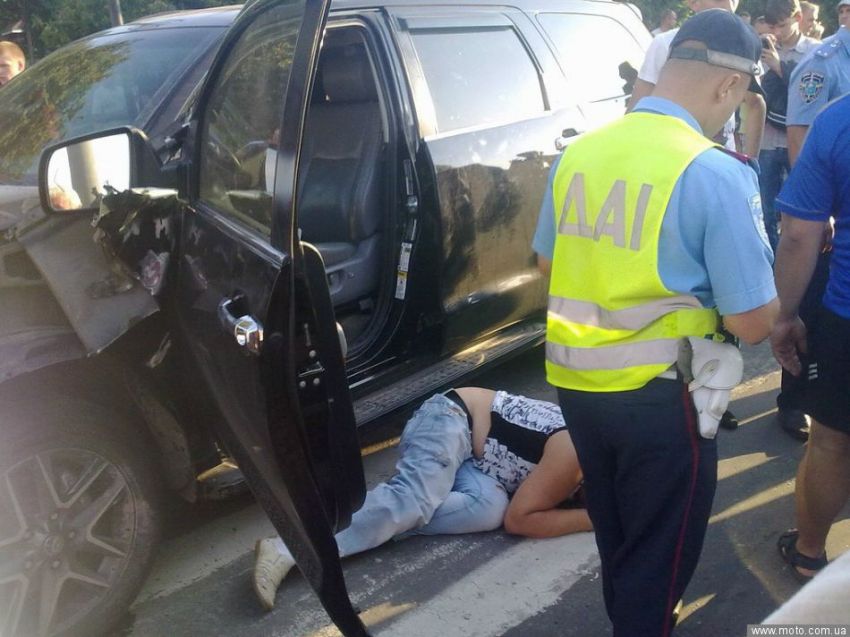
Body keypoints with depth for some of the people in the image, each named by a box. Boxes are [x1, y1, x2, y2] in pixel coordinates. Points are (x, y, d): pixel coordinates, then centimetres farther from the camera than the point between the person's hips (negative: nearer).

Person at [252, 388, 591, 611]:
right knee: (411, 500, -32)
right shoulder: (573, 452, -22)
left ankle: (379, 525, -20)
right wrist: (591, 518, -17)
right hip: (451, 419, -9)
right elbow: (519, 519, -21)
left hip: (465, 441, 9)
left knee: (489, 507, -19)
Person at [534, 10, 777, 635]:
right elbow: (753, 322, -16)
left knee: (615, 536, 29)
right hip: (658, 396, -6)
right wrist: (774, 309, 6)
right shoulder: (716, 173, -20)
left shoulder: (578, 151, 0)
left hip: (575, 381, 7)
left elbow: (548, 264, 13)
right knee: (658, 553, 16)